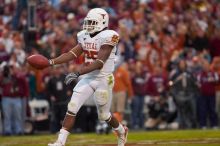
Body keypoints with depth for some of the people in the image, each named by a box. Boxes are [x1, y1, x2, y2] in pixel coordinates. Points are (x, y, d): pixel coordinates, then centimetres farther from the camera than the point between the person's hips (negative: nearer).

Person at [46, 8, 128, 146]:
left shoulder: (107, 37, -18)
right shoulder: (85, 36, 6)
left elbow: (99, 63, -25)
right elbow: (73, 54, 5)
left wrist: (77, 73, -33)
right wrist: (52, 61, -8)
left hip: (103, 79, -6)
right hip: (88, 78, 6)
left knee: (104, 115, 9)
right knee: (72, 108, -7)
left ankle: (122, 132, 40)